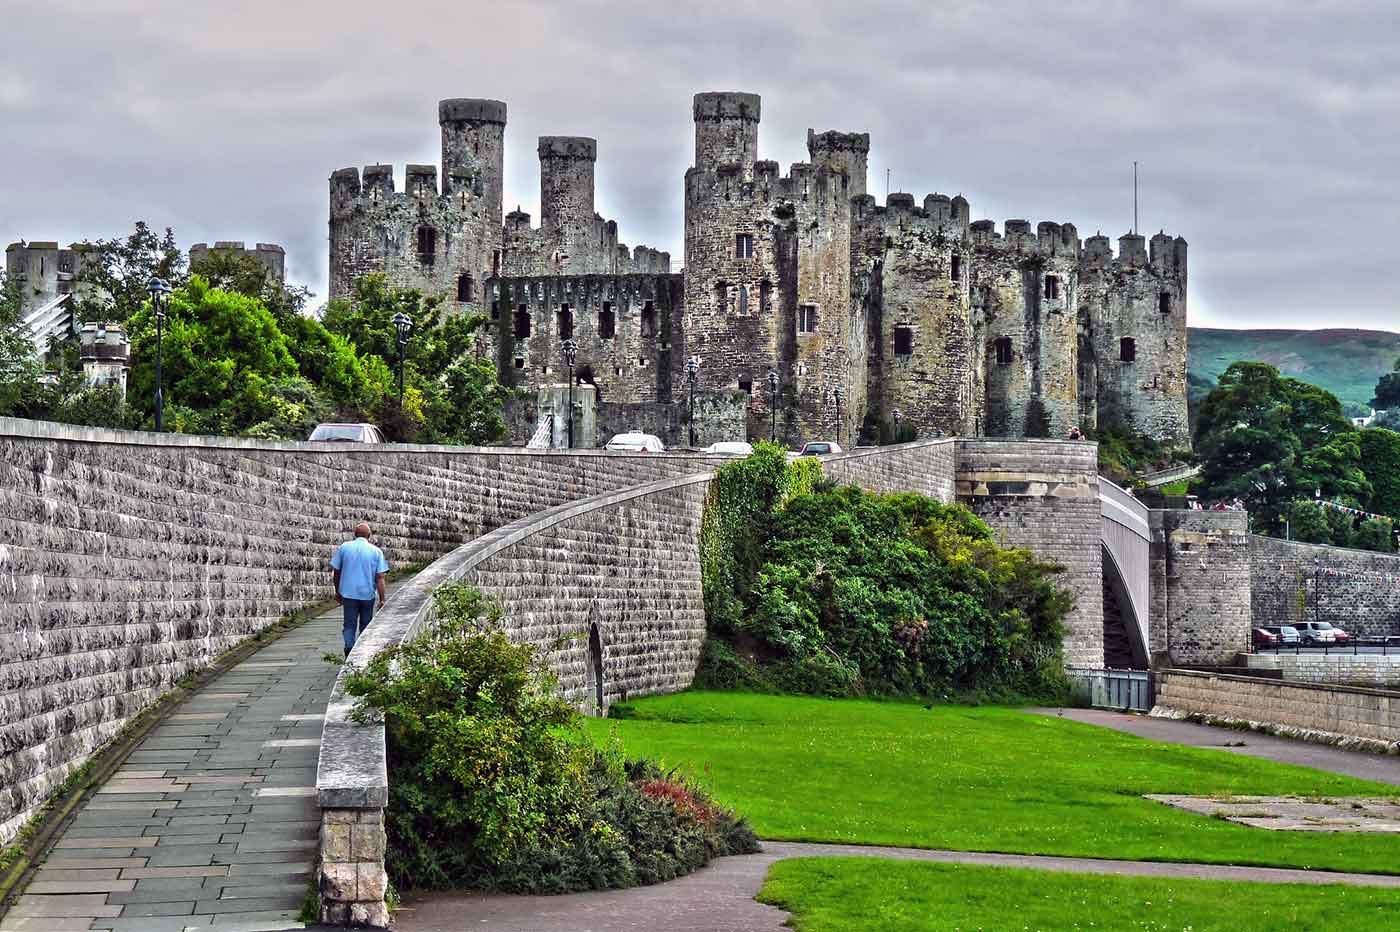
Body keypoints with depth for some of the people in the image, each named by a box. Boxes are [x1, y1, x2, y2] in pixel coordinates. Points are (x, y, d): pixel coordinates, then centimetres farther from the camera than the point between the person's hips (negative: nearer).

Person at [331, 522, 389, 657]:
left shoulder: (344, 547, 0)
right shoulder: (376, 551, -3)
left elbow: (336, 572, 5)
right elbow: (380, 578, -7)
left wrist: (338, 592, 16)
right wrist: (382, 599, -3)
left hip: (348, 593, 0)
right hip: (367, 594, 0)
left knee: (349, 625, 5)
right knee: (365, 625, 14)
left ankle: (349, 649, -14)